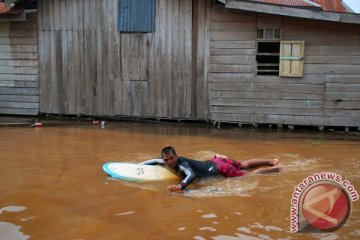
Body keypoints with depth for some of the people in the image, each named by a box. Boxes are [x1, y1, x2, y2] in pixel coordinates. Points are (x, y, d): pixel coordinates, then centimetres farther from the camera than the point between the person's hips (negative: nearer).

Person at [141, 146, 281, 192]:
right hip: (214, 163, 9)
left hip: (220, 170, -9)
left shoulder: (182, 164, -30)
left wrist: (180, 186, -67)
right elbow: (155, 161, 9)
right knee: (244, 165, 25)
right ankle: (270, 161, 38)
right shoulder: (170, 161, -5)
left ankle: (274, 169, 17)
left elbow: (192, 175, -50)